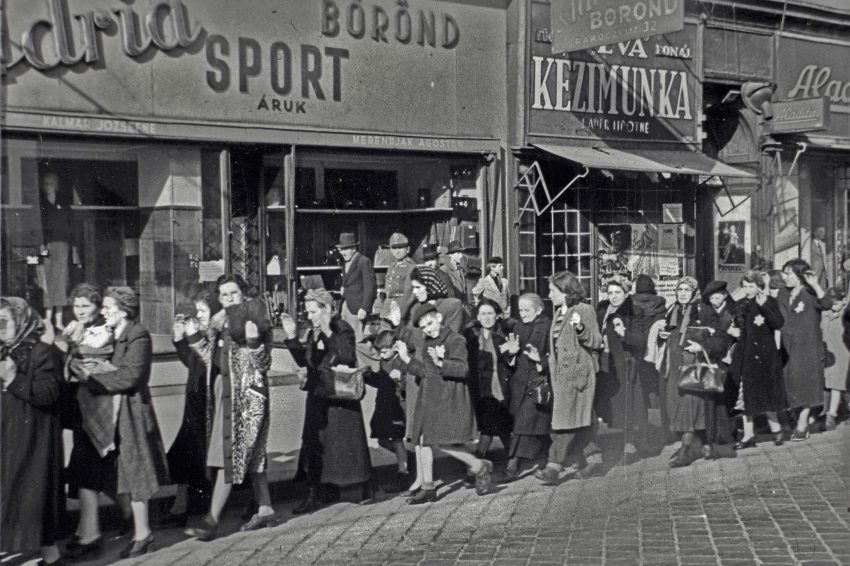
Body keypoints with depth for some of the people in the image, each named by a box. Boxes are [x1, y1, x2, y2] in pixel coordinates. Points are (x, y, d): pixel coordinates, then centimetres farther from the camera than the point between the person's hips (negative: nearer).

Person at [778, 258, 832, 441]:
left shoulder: (810, 294, -6)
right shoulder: (783, 294, 12)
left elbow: (827, 305, -25)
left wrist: (815, 285, -33)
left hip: (807, 345, -6)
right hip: (788, 346, 6)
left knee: (805, 383, -3)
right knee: (792, 383, 7)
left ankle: (802, 424, 1)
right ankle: (802, 419, 16)